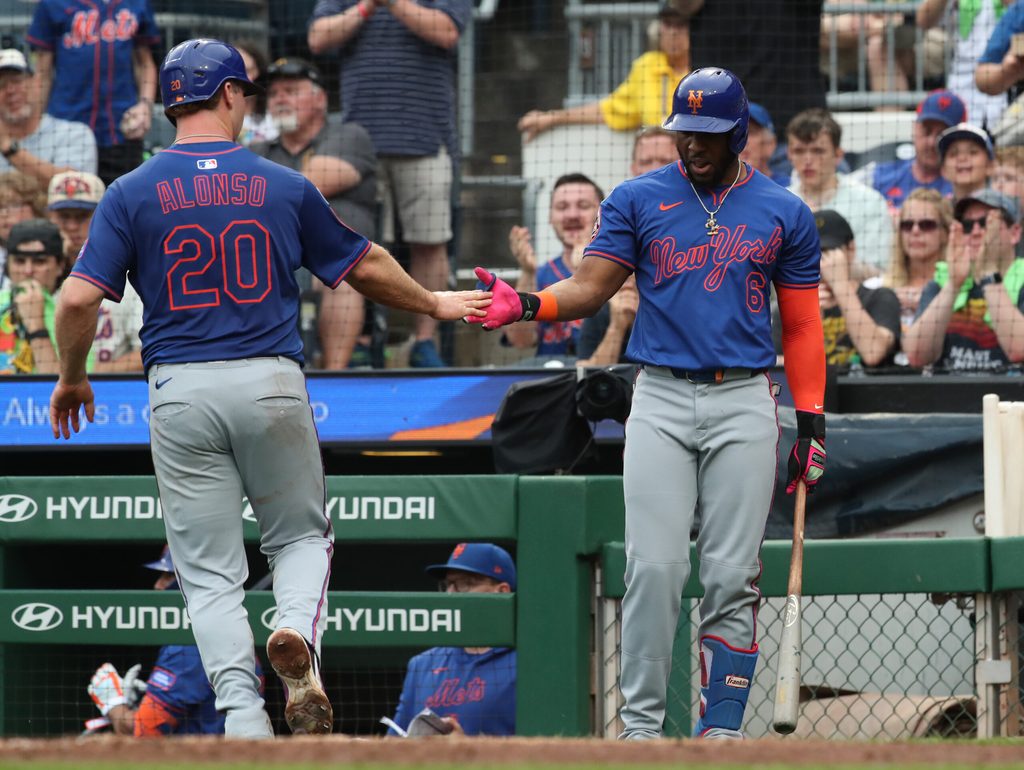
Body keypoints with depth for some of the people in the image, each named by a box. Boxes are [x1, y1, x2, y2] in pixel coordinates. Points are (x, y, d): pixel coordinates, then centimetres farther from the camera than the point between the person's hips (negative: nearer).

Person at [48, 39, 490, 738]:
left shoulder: (132, 194, 0)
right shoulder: (285, 187, 3)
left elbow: (79, 299, -7)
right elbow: (366, 267, 13)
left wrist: (72, 379, 10)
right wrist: (432, 304, 31)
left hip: (180, 392, 0)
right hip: (272, 384, 0)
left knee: (210, 571, 6)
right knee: (301, 534, 18)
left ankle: (244, 719, -9)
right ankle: (297, 633, -13)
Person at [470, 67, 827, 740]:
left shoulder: (785, 213, 8)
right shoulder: (638, 200, 8)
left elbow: (802, 326, 10)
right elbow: (590, 288, 2)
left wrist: (812, 424, 3)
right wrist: (527, 305, -18)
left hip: (745, 406, 0)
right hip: (661, 400, 0)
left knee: (733, 576, -2)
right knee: (655, 566, -10)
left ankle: (721, 730, 2)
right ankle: (641, 726, -6)